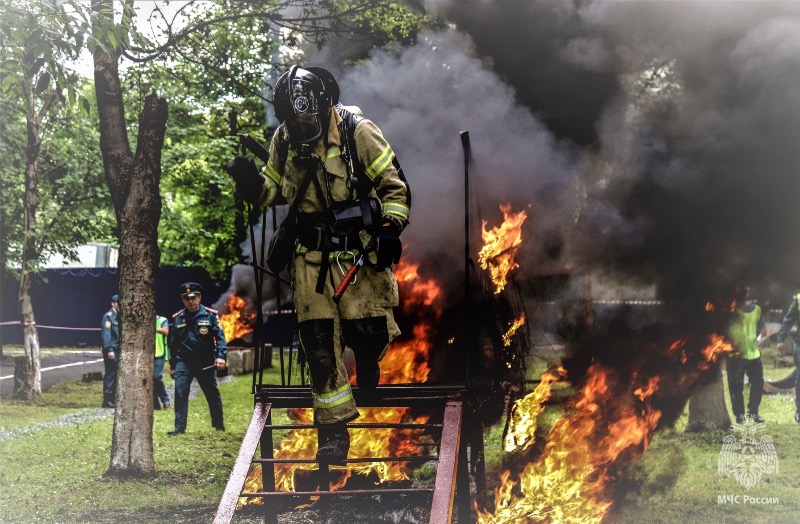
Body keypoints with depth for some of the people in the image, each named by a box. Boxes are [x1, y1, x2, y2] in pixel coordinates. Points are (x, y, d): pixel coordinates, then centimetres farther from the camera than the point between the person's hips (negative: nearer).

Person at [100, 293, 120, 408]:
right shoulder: (108, 316, -9)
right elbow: (106, 334, -16)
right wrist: (109, 349, -22)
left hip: (118, 350, 8)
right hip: (111, 350, -8)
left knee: (115, 374, 11)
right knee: (110, 374, -7)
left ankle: (112, 399, 17)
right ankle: (107, 400, -4)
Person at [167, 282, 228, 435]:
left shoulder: (210, 315, -4)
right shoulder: (177, 318, 5)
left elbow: (220, 337, -10)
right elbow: (172, 344, 11)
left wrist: (221, 356, -25)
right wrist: (172, 366, 11)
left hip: (206, 363, -1)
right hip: (183, 363, 1)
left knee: (213, 394, 8)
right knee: (180, 393, -10)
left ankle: (219, 425, 23)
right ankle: (179, 427, -6)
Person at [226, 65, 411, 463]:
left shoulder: (358, 132, -12)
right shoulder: (283, 142, 1)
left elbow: (395, 186, -6)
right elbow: (270, 191, 15)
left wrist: (391, 229, -19)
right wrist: (249, 181, -6)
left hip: (360, 251, -3)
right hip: (313, 257, 3)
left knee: (369, 332, -5)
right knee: (319, 344, -2)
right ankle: (333, 430, 7)